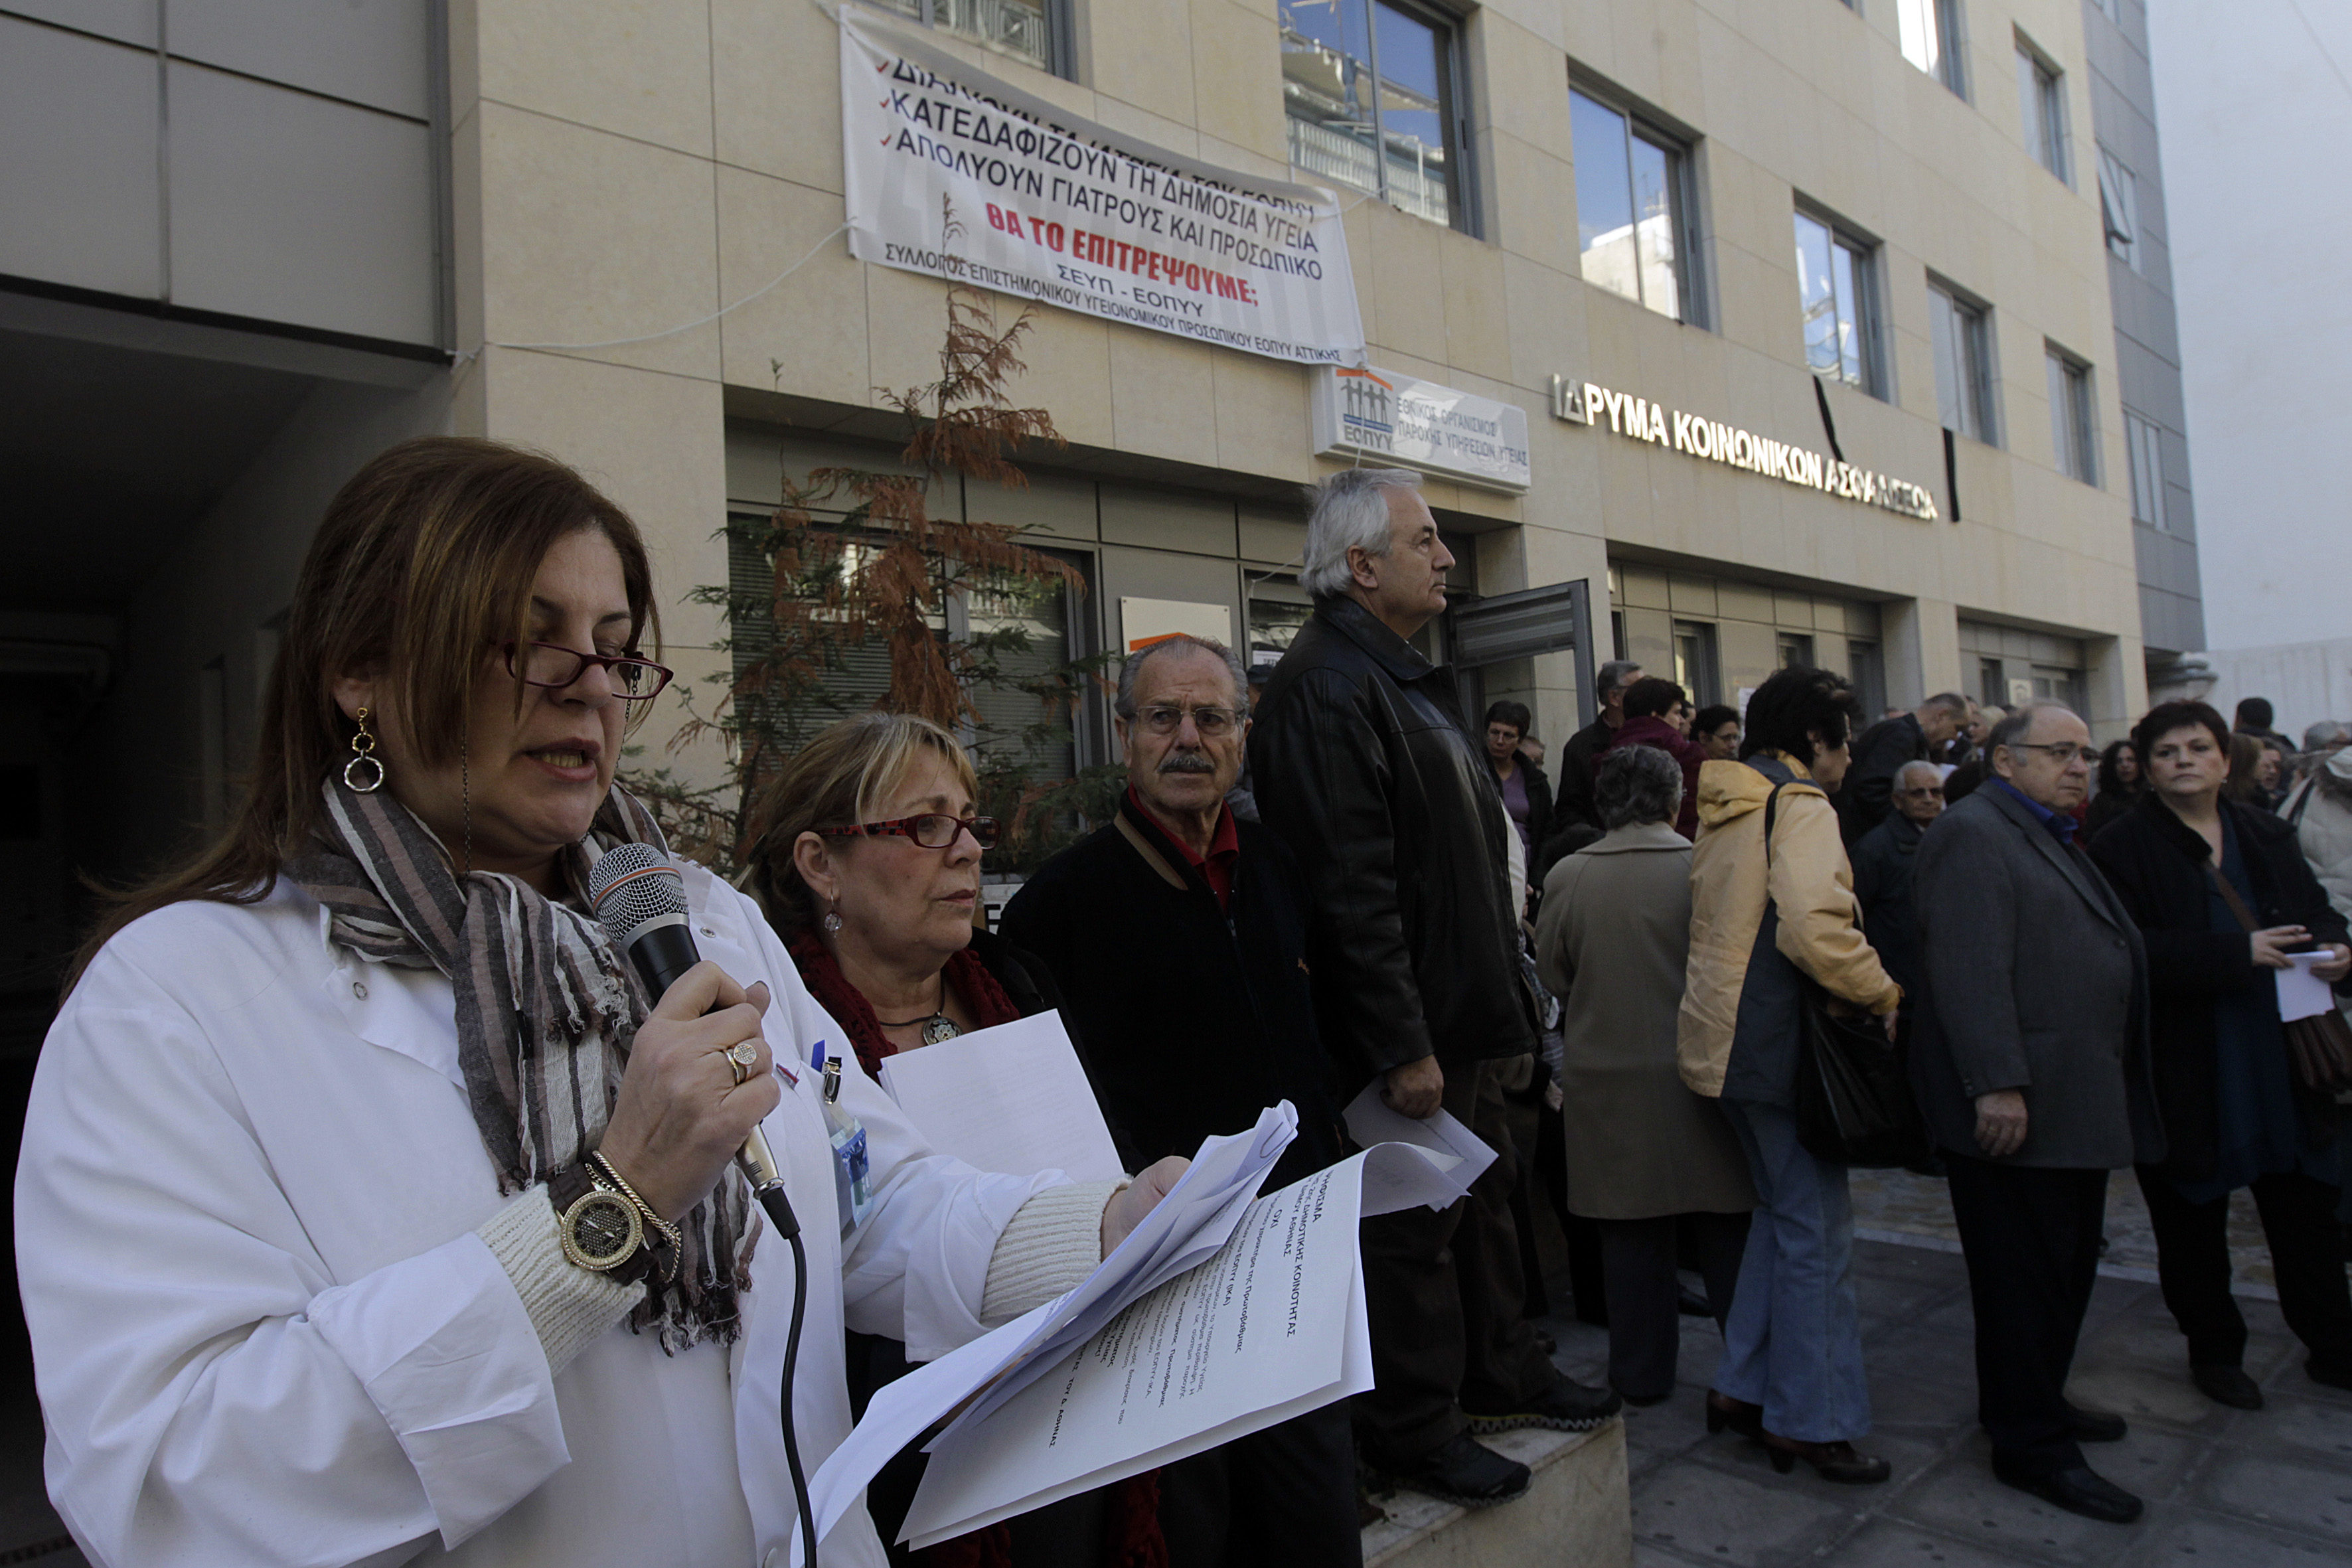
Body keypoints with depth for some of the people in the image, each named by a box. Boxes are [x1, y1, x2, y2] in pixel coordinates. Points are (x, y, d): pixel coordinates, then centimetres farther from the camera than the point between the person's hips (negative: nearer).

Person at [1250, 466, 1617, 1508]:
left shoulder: (1405, 676, 14)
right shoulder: (1328, 688, -21)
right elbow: (1351, 888, -26)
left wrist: (1497, 998, 20)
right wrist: (1401, 1045, -25)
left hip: (1466, 1012, 11)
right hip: (1409, 1030, -10)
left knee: (1485, 1197, 22)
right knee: (1413, 1227, 4)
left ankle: (1499, 1372, 40)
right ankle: (1413, 1431, 22)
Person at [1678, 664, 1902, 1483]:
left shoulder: (1722, 809, 15)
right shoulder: (1799, 806, -14)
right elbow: (1815, 927, -28)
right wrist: (1885, 995, -14)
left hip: (1728, 1036, 9)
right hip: (1780, 1043, -9)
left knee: (1781, 1211, 19)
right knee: (1817, 1228, 1)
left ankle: (1744, 1387, 25)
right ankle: (1812, 1421, 12)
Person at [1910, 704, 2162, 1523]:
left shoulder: (2053, 839, 21)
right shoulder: (1973, 833, -13)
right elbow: (1969, 969, -21)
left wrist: (2115, 1103, 23)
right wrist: (1997, 1085, -26)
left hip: (2077, 1106, 10)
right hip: (2016, 1108, -10)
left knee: (2068, 1268, 18)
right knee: (2026, 1275, -1)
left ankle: (2036, 1400, 33)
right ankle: (2032, 1445, 10)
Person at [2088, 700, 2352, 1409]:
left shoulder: (2267, 835, 10)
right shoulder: (2123, 850, -10)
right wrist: (2237, 952, -24)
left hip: (2282, 1063, 5)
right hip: (2188, 1075, -5)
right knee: (2193, 1221, 9)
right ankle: (2214, 1351, 26)